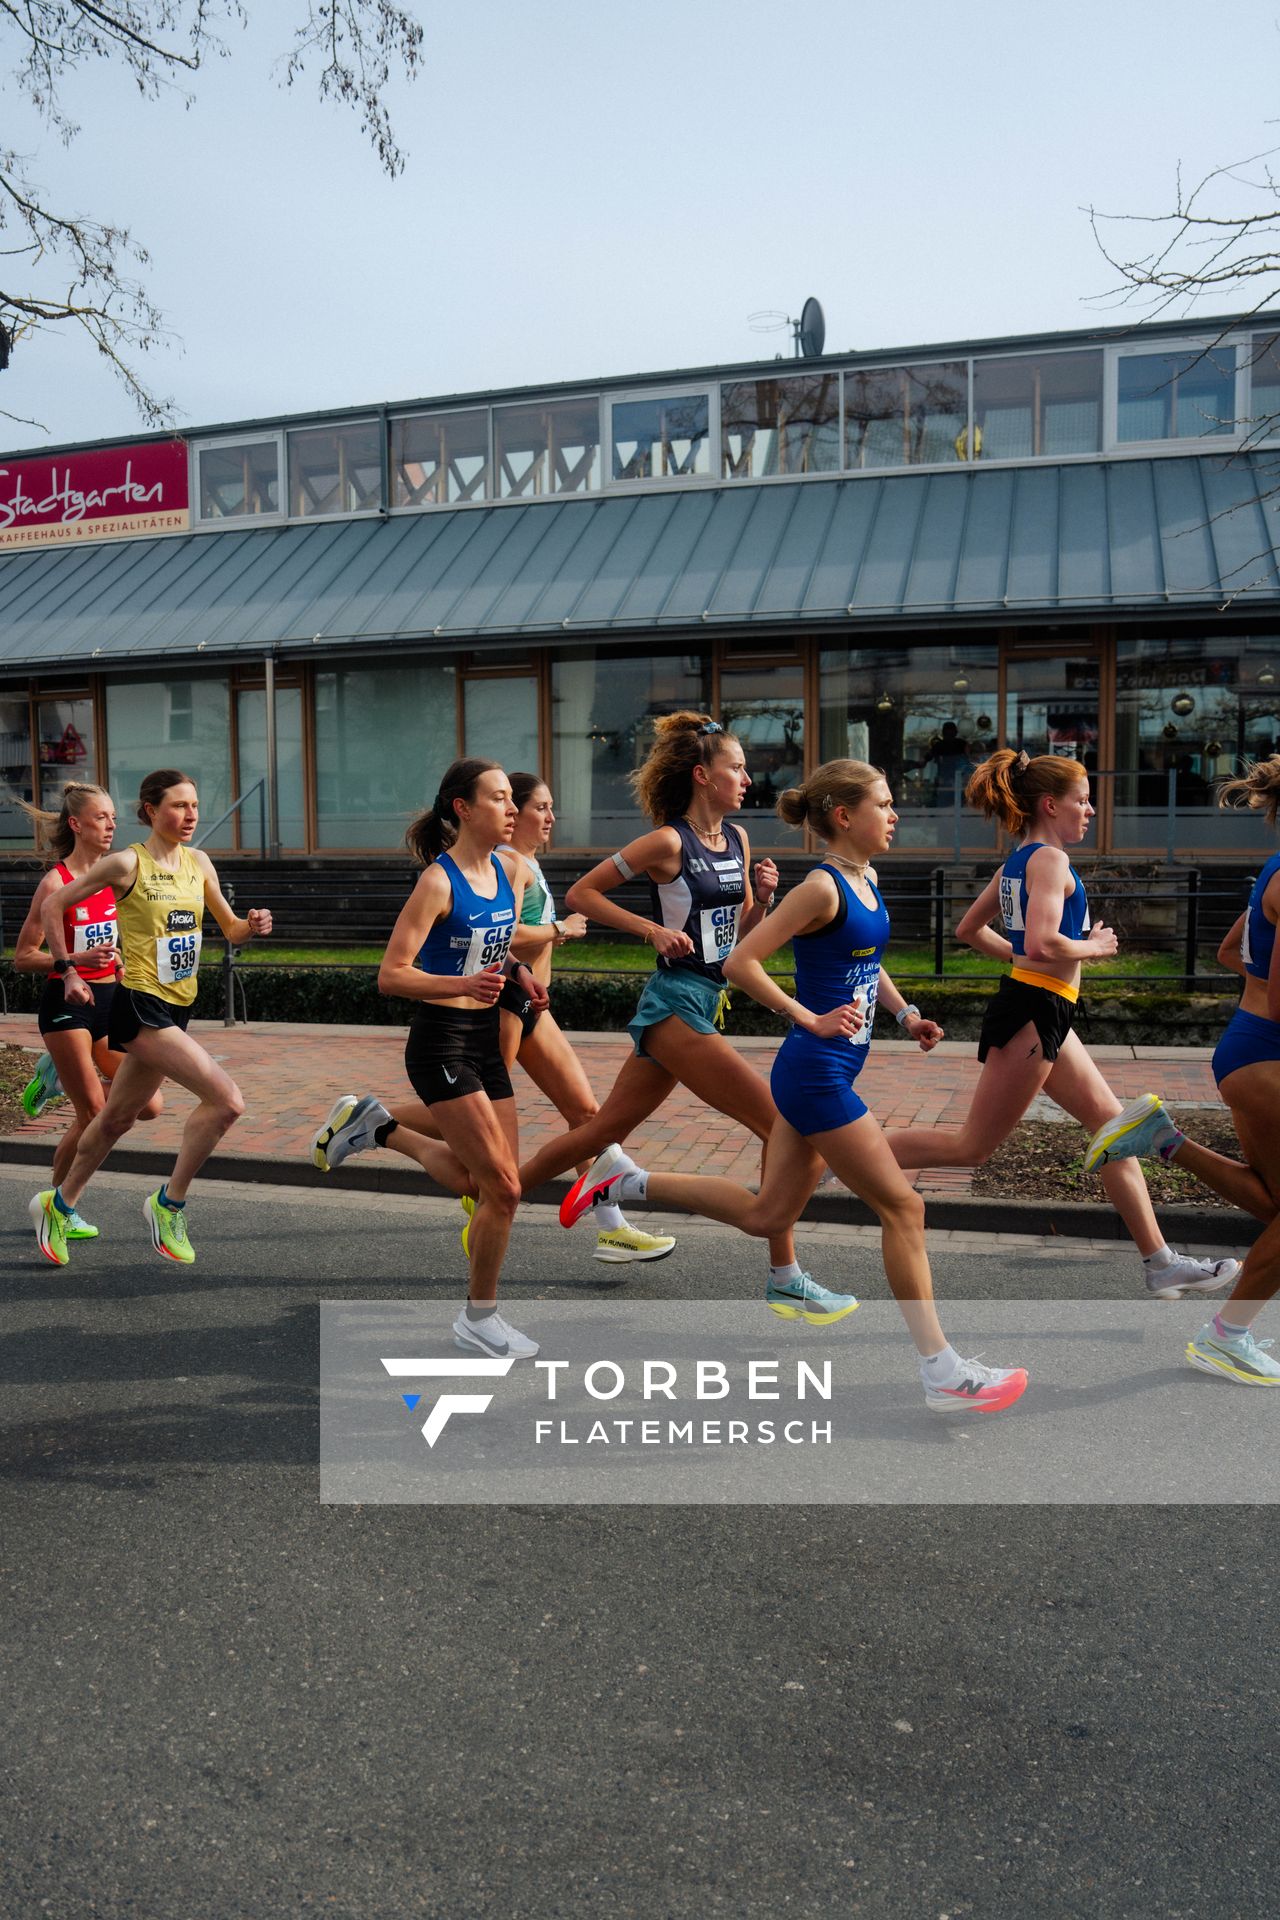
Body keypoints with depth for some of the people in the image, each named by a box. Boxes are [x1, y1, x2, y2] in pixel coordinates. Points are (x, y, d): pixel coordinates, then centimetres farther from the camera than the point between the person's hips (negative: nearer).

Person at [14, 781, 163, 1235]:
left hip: (108, 1000, 6)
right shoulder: (56, 882, -12)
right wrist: (77, 959, -24)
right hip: (66, 1003, -6)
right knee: (93, 1116, -5)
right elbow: (22, 957, -12)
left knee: (148, 1105, 1)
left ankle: (59, 1073, 23)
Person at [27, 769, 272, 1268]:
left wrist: (252, 925, -10)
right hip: (141, 1005, -7)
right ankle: (169, 1203, -1)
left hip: (177, 1008, 7)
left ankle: (59, 1204, 40)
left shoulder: (198, 862, 7)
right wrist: (66, 972, -2)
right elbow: (52, 907, -1)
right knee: (227, 1100, -19)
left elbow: (231, 930, 12)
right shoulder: (126, 863, -11)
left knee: (118, 1118, 20)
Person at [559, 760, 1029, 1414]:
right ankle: (943, 1374, 9)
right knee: (902, 1209, -2)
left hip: (828, 1072, 10)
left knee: (767, 1215, 17)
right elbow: (740, 963, -19)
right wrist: (811, 1019, -19)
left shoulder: (866, 879, 11)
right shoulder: (823, 887, -16)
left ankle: (623, 1178, 27)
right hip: (816, 1074, -10)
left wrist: (905, 1014, 12)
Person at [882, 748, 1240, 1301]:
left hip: (1041, 1013, 10)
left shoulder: (1016, 863, 14)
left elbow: (969, 930, 22)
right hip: (1032, 1014, -10)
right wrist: (1094, 947, -9)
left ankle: (1161, 1263, 15)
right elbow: (1044, 944, -27)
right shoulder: (1049, 860, -14)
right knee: (972, 1146, -2)